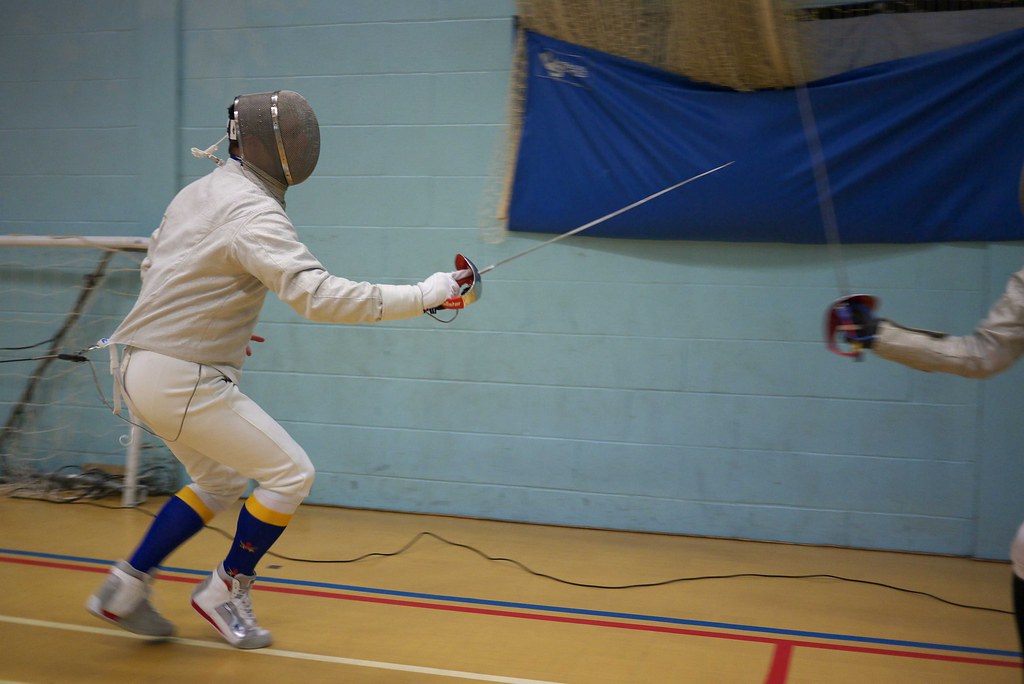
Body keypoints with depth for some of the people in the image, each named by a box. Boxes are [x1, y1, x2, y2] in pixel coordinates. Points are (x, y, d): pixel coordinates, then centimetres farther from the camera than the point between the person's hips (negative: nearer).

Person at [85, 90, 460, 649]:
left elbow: (152, 267, 23)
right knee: (291, 474, 0)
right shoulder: (253, 213, -19)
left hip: (144, 368, 9)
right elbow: (319, 296, -30)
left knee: (223, 483, 21)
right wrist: (421, 296, -27)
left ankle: (126, 588, 22)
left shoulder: (200, 193, 11)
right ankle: (225, 590, 14)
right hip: (183, 380, -9)